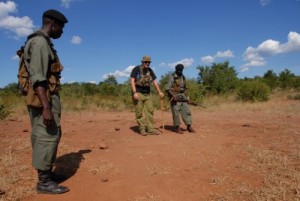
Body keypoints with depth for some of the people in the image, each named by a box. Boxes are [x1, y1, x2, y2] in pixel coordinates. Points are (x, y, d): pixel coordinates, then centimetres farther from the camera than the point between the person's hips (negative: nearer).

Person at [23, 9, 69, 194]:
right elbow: (38, 78, -22)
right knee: (47, 136, -6)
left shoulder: (45, 43, 18)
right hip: (45, 99, -11)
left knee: (52, 135, 15)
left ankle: (48, 172, 27)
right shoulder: (40, 42, -13)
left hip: (49, 98, 11)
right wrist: (46, 107, -28)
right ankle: (44, 181, 4)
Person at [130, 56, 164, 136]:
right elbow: (132, 81, -12)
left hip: (147, 94, 6)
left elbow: (155, 81, 11)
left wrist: (159, 92, 3)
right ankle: (142, 129, 6)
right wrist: (134, 92, -22)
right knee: (139, 112, -2)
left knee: (150, 111, 1)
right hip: (138, 93, -5)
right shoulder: (136, 69, -6)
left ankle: (150, 129, 6)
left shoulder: (150, 70, 10)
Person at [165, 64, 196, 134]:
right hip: (175, 98, -6)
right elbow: (167, 89, -13)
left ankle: (189, 126, 12)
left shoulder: (183, 77, 11)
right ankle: (177, 127, 10)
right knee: (176, 113, -1)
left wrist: (187, 97, 9)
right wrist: (173, 95, -23)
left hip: (183, 97, 6)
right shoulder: (172, 77, -9)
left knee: (187, 111, 4)